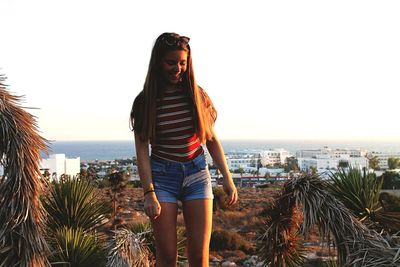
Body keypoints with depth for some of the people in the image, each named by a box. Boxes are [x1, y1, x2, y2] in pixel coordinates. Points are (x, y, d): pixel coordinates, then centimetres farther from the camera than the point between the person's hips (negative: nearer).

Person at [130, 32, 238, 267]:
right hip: (162, 176, -1)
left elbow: (212, 140, 9)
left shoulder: (198, 95, 3)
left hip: (197, 173, 2)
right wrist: (149, 193, -13)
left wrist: (228, 178, 3)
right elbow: (142, 150, -5)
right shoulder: (145, 101, -3)